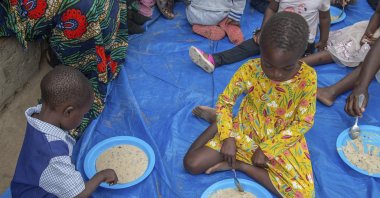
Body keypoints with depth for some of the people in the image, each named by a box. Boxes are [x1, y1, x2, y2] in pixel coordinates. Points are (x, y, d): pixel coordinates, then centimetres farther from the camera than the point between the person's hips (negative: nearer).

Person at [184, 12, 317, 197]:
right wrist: (228, 137, -23)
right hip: (244, 132, 0)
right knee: (191, 164, -10)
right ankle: (218, 119, 14)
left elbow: (304, 122, -14)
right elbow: (225, 101, -8)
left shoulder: (307, 77, -22)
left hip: (282, 140, 1)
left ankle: (239, 164, -8)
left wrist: (267, 149, -18)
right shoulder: (250, 70, -20)